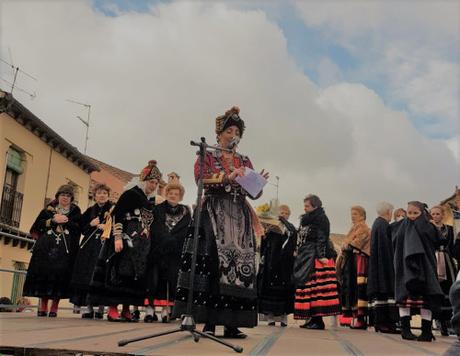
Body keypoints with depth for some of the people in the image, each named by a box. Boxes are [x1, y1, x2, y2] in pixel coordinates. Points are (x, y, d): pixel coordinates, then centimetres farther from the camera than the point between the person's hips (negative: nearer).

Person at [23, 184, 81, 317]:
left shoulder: (75, 212, 14)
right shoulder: (48, 210, 17)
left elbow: (79, 227, 1)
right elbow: (38, 225, 5)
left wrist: (66, 221, -11)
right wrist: (53, 220, -8)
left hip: (66, 248, -1)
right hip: (47, 247, 1)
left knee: (61, 273, -10)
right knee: (44, 271, -8)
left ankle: (54, 306, -4)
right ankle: (43, 305, -1)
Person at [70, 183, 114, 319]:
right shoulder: (90, 211, 17)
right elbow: (82, 228, 14)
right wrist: (91, 224, -3)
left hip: (105, 246, -4)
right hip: (89, 247, 4)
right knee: (87, 276, -3)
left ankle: (101, 309, -3)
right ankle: (89, 309, 3)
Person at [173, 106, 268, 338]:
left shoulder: (245, 162, 20)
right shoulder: (207, 157, 11)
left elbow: (253, 194, 14)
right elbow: (200, 179, -9)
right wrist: (227, 178, -18)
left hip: (239, 217, 4)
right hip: (213, 214, -3)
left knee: (239, 263, -7)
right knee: (212, 261, -15)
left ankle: (232, 323, -5)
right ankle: (209, 321, -12)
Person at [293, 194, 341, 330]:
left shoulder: (321, 219, -5)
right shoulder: (306, 219, 20)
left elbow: (321, 239, -14)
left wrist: (321, 255, -21)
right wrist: (297, 251, 20)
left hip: (315, 258, -9)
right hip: (305, 258, 9)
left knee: (315, 287, -10)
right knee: (307, 287, 7)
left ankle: (318, 320, -8)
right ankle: (313, 319, 11)